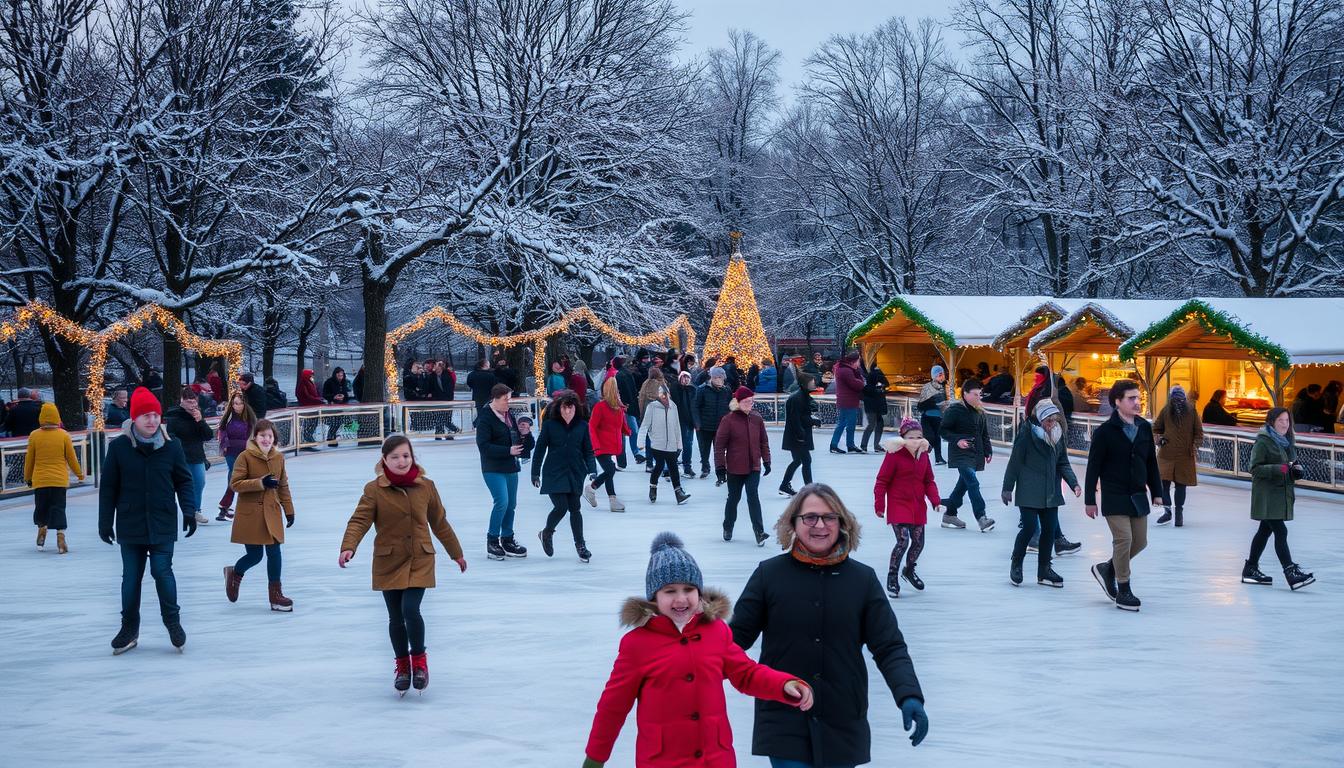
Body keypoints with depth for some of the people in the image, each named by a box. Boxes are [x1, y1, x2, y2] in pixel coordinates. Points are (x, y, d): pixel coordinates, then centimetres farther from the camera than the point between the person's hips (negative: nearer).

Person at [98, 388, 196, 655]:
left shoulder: (171, 447, -3)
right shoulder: (119, 447, -6)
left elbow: (183, 481, 6)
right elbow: (108, 487, 0)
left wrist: (188, 511, -3)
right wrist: (105, 521, 0)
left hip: (162, 523, 0)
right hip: (130, 524, 1)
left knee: (162, 571, -5)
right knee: (131, 576, 8)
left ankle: (172, 620, 14)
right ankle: (129, 628, 20)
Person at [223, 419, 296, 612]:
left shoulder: (279, 458, 5)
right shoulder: (245, 457, -10)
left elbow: (283, 487, 13)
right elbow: (235, 484, -13)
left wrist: (289, 510, 12)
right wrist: (260, 483, -23)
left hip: (271, 514, 4)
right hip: (250, 514, -4)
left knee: (274, 553, 2)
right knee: (255, 555, 0)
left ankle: (275, 594, 13)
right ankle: (234, 574, 33)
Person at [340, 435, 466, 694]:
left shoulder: (426, 487, 1)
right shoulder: (374, 490, -6)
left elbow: (440, 522, 11)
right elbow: (359, 520, -14)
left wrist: (456, 553, 19)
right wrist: (348, 547, -32)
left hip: (419, 560, 0)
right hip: (388, 562, 0)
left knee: (411, 610, -16)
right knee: (396, 617, 8)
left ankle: (419, 659, 6)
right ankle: (402, 665, 27)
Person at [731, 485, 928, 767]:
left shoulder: (863, 579, 1)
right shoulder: (768, 574, -2)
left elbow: (889, 647, -1)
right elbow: (738, 635, 1)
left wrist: (910, 696, -16)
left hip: (843, 723, 2)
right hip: (783, 721, -2)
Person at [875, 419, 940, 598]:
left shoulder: (923, 454, 5)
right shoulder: (894, 454, -13)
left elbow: (929, 481, 13)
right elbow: (882, 481, -10)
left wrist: (935, 499, -1)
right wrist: (879, 505, -12)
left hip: (918, 506, 6)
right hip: (898, 505, -6)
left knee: (918, 542, 11)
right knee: (903, 541, -16)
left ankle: (909, 570, 38)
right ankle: (892, 578, 0)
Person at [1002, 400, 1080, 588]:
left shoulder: (1059, 434, 5)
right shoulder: (1027, 432, -12)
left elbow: (1063, 463, 11)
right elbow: (1015, 460, -9)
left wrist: (1074, 483, -3)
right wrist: (1008, 488, -8)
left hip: (1050, 493, 6)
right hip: (1029, 491, -6)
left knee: (1050, 530, 8)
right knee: (1030, 528, -7)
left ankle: (1044, 570, 21)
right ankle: (1016, 564, 16)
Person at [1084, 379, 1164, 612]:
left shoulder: (1144, 427, 5)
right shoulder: (1105, 431, -11)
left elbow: (1151, 462, 13)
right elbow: (1093, 467, -9)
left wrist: (1156, 492, 13)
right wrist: (1090, 500, -9)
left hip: (1138, 496, 6)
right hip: (1114, 497, -6)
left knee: (1140, 541, 10)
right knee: (1123, 539, -9)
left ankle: (1107, 569, 32)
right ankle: (1123, 591, 4)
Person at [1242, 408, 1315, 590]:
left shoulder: (1288, 442, 13)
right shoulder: (1263, 442, -12)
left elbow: (1292, 463, 24)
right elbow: (1255, 468, -17)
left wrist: (1297, 470, 1)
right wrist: (1279, 469, -27)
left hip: (1282, 493, 9)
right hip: (1267, 495, -9)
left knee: (1265, 530, 15)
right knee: (1280, 532, -15)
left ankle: (1250, 569, 26)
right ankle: (1291, 574, -20)